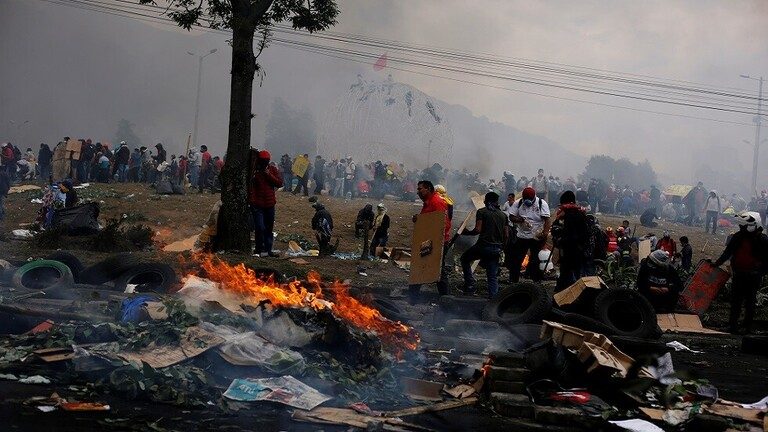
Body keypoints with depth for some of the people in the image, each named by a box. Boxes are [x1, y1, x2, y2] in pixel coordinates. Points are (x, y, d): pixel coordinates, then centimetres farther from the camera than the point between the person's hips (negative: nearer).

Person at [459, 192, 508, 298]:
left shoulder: (481, 212, -1)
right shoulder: (503, 215, 13)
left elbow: (478, 230, -10)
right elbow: (506, 235, 10)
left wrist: (467, 232, 7)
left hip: (483, 245, -4)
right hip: (497, 248, 4)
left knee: (465, 258, 20)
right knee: (493, 276, 8)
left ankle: (470, 285, 10)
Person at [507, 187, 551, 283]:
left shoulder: (542, 204, -6)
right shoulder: (518, 204, 1)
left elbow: (547, 220, -12)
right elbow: (511, 217, 0)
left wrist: (545, 232, -27)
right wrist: (521, 220, -19)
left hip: (537, 238, -2)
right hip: (522, 237, 2)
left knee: (536, 260, 4)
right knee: (516, 260, 4)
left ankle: (537, 281, 15)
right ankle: (513, 281, 15)